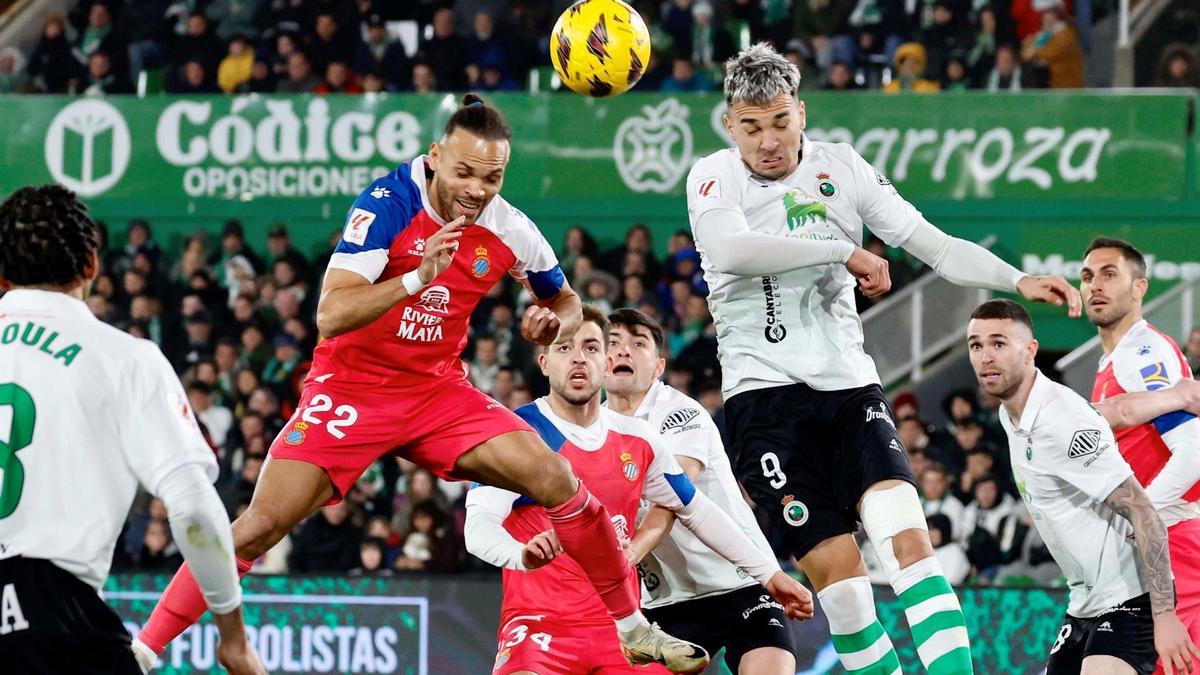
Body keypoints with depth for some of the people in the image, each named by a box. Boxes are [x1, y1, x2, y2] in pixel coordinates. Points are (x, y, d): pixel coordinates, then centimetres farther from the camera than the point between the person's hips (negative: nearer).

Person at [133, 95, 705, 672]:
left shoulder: (508, 230, -6)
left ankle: (629, 625, 4)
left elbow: (565, 301, 14)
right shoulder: (388, 203, -21)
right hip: (352, 385, -4)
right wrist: (418, 277, -41)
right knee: (260, 526, -14)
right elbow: (331, 315, -29)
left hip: (438, 390, 4)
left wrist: (556, 322, -11)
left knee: (558, 481, -12)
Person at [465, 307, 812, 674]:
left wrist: (769, 573, 20)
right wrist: (523, 554, -41)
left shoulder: (639, 441, 9)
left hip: (620, 626, 5)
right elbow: (479, 525, -19)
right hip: (539, 623, -5)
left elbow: (697, 511, 22)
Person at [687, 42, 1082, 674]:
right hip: (764, 387, -2)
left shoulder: (840, 167, 9)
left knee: (904, 528, -19)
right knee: (833, 564, -11)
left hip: (848, 381, 2)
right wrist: (844, 252, -19)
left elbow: (934, 245, 7)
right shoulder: (715, 176, 0)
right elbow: (729, 249, -22)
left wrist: (1019, 280, -8)